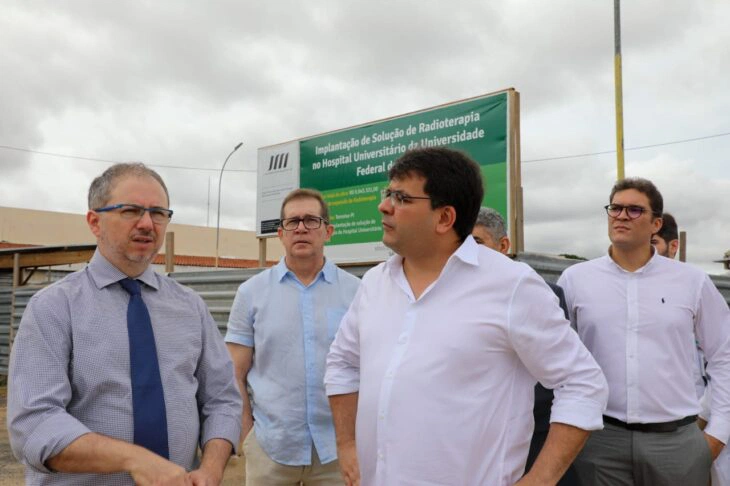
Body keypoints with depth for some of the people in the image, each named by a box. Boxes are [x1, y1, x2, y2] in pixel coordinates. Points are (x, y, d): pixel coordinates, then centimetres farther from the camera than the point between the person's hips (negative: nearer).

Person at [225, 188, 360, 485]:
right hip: (270, 444, 0)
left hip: (337, 445, 0)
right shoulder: (251, 292, 0)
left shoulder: (355, 291, -2)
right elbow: (235, 375, 2)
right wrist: (246, 435, -3)